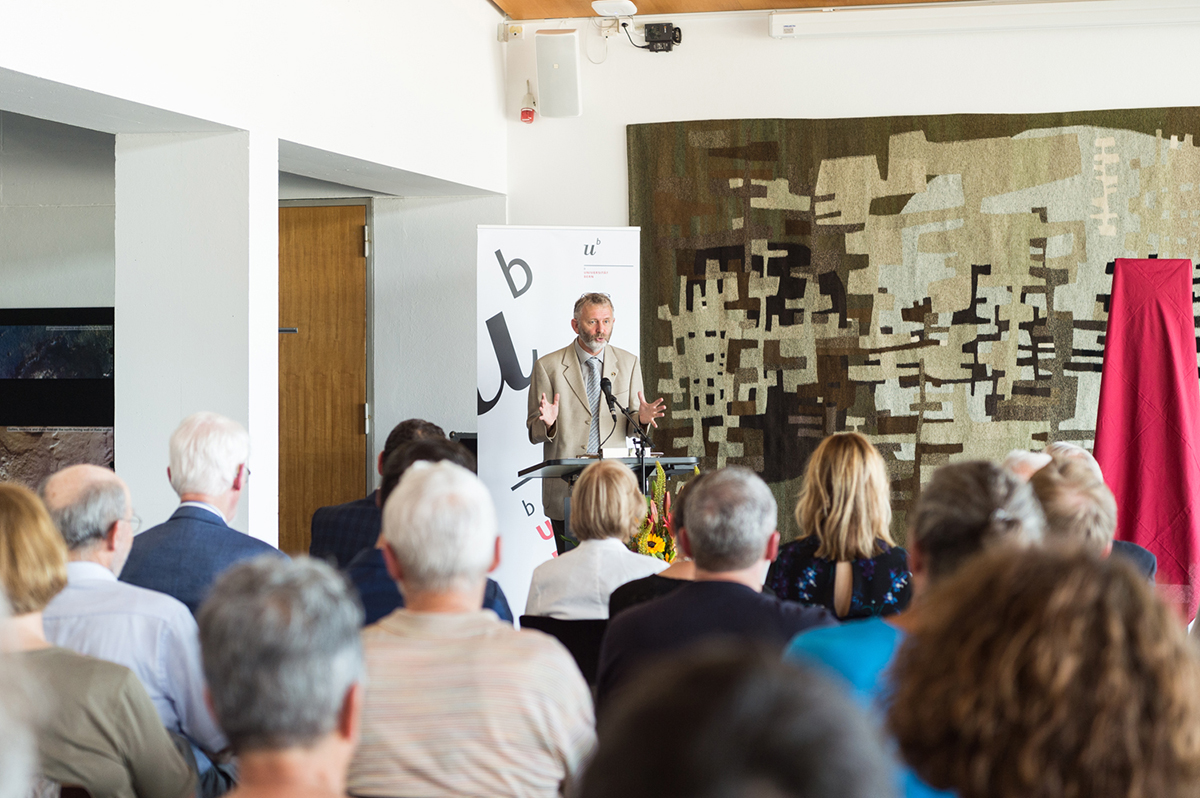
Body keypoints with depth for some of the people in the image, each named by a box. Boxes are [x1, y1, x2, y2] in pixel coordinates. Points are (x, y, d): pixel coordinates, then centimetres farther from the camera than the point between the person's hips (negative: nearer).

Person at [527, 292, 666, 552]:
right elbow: (534, 433, 3)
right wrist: (547, 423, -20)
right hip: (566, 488, -2)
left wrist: (641, 418, -11)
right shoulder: (548, 366, 2)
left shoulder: (628, 363, 10)